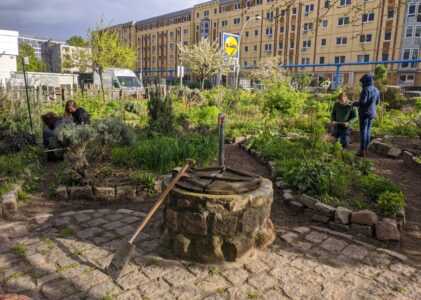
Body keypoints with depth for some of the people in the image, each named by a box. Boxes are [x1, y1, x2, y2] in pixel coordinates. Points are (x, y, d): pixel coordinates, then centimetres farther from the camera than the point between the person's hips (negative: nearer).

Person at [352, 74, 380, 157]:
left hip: (364, 113, -7)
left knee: (363, 131, -3)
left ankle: (362, 151, -1)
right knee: (368, 131, 12)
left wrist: (354, 104, -4)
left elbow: (362, 102, -20)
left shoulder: (366, 89, -15)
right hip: (372, 113, 7)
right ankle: (366, 149, 17)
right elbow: (377, 102, 18)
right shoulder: (376, 90, 9)